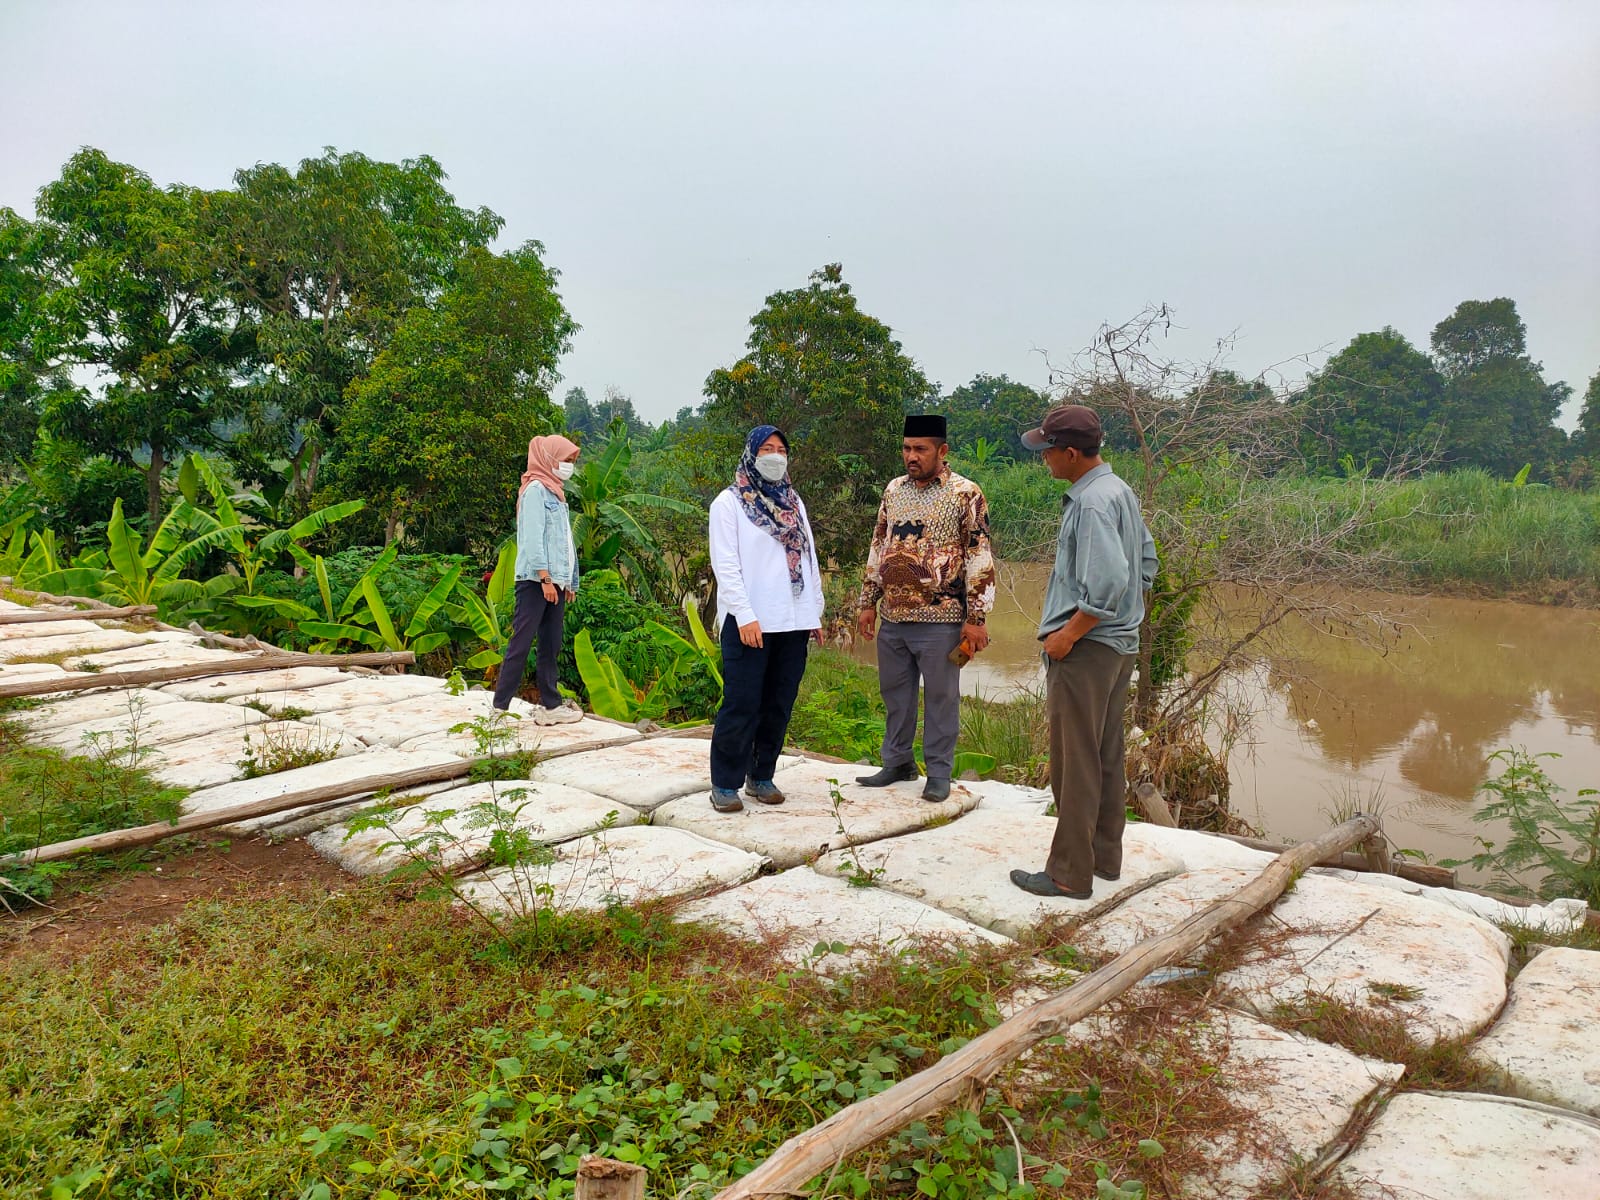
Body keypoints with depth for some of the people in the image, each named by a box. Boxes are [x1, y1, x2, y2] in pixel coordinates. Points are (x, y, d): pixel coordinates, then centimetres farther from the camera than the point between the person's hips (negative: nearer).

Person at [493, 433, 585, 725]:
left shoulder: (555, 493, 21)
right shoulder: (536, 489, -6)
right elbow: (533, 536, -15)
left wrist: (570, 581, 16)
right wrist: (544, 577, -21)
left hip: (555, 581, 9)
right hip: (536, 580, -9)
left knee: (551, 646, 9)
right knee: (521, 642, -9)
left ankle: (550, 705, 12)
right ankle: (499, 708, -8)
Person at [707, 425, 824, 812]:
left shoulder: (794, 502, 16)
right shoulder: (729, 502, -1)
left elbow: (809, 557, 17)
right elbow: (725, 565, -8)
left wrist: (817, 607, 11)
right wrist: (745, 615, -16)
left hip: (794, 620, 6)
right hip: (749, 621, -5)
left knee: (779, 704, 9)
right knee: (742, 704, -4)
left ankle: (761, 776, 21)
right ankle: (725, 784, 6)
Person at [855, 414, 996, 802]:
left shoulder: (965, 494, -8)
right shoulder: (894, 490, 10)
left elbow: (980, 557, -10)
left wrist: (976, 617, -14)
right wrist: (868, 602, 13)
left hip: (939, 618, -5)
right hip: (892, 617, 6)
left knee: (940, 696, 4)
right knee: (895, 693, 14)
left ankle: (939, 772, 16)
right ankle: (898, 762, 29)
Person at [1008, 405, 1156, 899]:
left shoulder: (1092, 504, -20)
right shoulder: (1121, 491, 11)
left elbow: (1108, 585, -28)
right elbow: (1146, 563, 18)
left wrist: (1067, 634, -19)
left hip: (1085, 648, -10)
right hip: (1120, 643, 10)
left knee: (1075, 762, -2)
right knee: (1106, 756, 17)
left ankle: (1069, 873, 5)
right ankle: (1105, 856, 28)